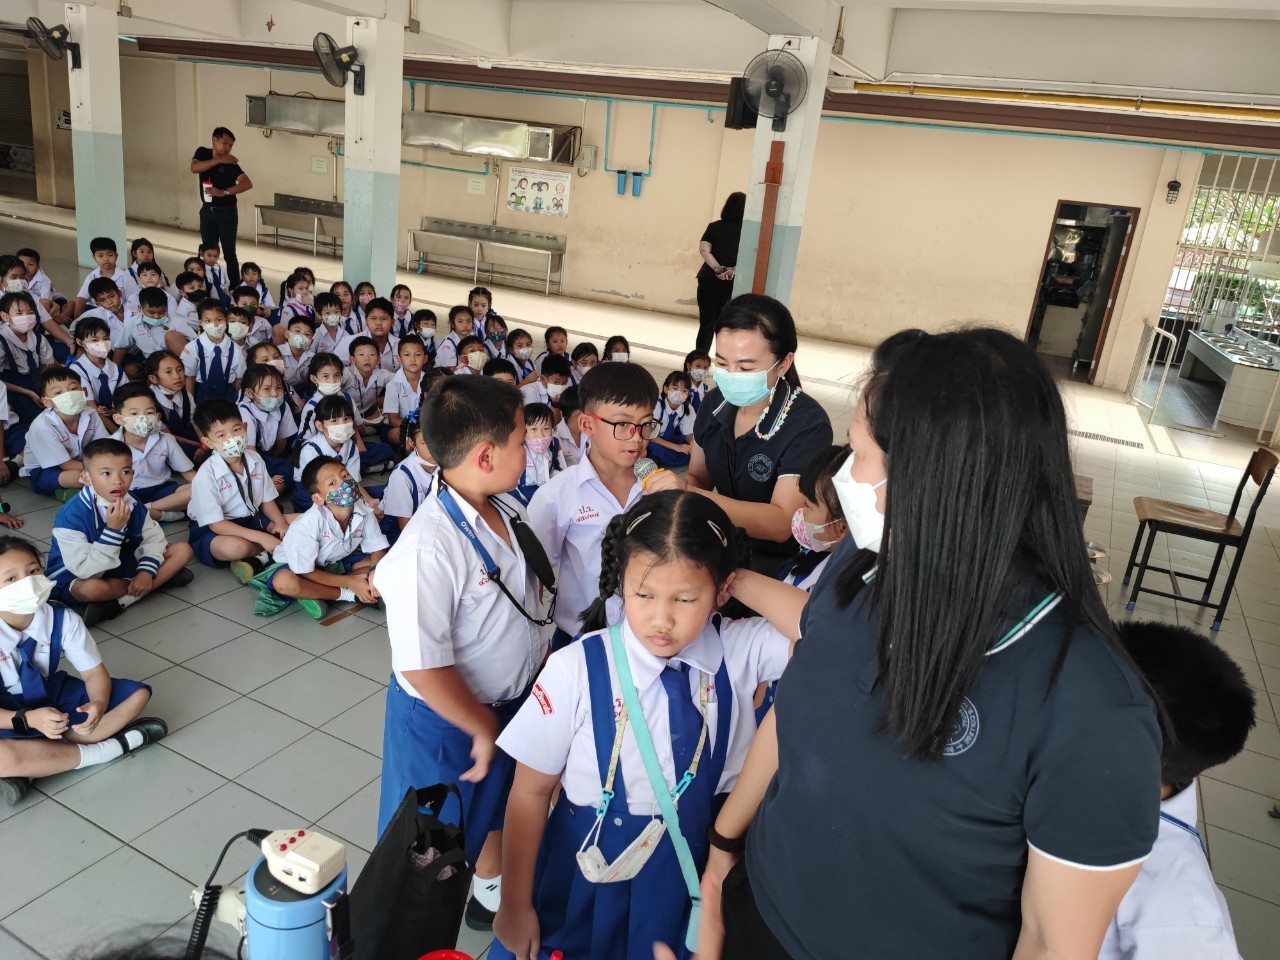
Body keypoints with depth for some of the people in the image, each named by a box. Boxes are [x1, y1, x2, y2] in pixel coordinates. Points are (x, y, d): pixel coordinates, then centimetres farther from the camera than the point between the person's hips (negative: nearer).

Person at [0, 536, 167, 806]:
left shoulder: (63, 619, -16)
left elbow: (94, 672, -10)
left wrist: (98, 704, -32)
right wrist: (30, 720, -39)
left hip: (54, 696, 5)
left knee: (138, 693, -10)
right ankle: (105, 749, -17)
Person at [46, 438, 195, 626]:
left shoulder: (135, 506, -7)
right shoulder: (71, 515, -27)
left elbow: (154, 539, -4)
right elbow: (86, 571, -31)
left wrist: (146, 571, -22)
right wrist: (113, 530, -37)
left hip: (123, 565, 7)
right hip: (76, 578, -7)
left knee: (183, 550, -4)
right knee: (92, 588, -43)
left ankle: (119, 603, -18)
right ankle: (164, 578, -16)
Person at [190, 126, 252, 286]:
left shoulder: (231, 163, -10)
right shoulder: (202, 152, 2)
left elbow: (248, 184, -22)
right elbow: (194, 168, -18)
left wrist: (223, 192, -27)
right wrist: (218, 160, -22)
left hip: (227, 212, -4)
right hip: (207, 211, 4)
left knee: (229, 253, -2)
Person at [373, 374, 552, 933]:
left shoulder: (506, 509, -9)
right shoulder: (427, 549, -34)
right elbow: (423, 669, -30)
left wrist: (540, 670, 6)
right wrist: (482, 729, -17)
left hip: (516, 699, 8)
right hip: (445, 718, -8)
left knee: (500, 808, 31)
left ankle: (491, 895, 58)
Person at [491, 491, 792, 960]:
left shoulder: (741, 650, -15)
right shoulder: (577, 669, -21)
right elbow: (530, 790, -10)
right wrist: (515, 905, -2)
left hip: (695, 874, 2)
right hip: (589, 877, -1)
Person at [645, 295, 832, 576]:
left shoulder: (808, 427, -19)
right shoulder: (716, 402, -3)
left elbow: (781, 524, -26)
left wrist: (690, 493, -33)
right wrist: (674, 488, -14)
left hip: (776, 563, -5)